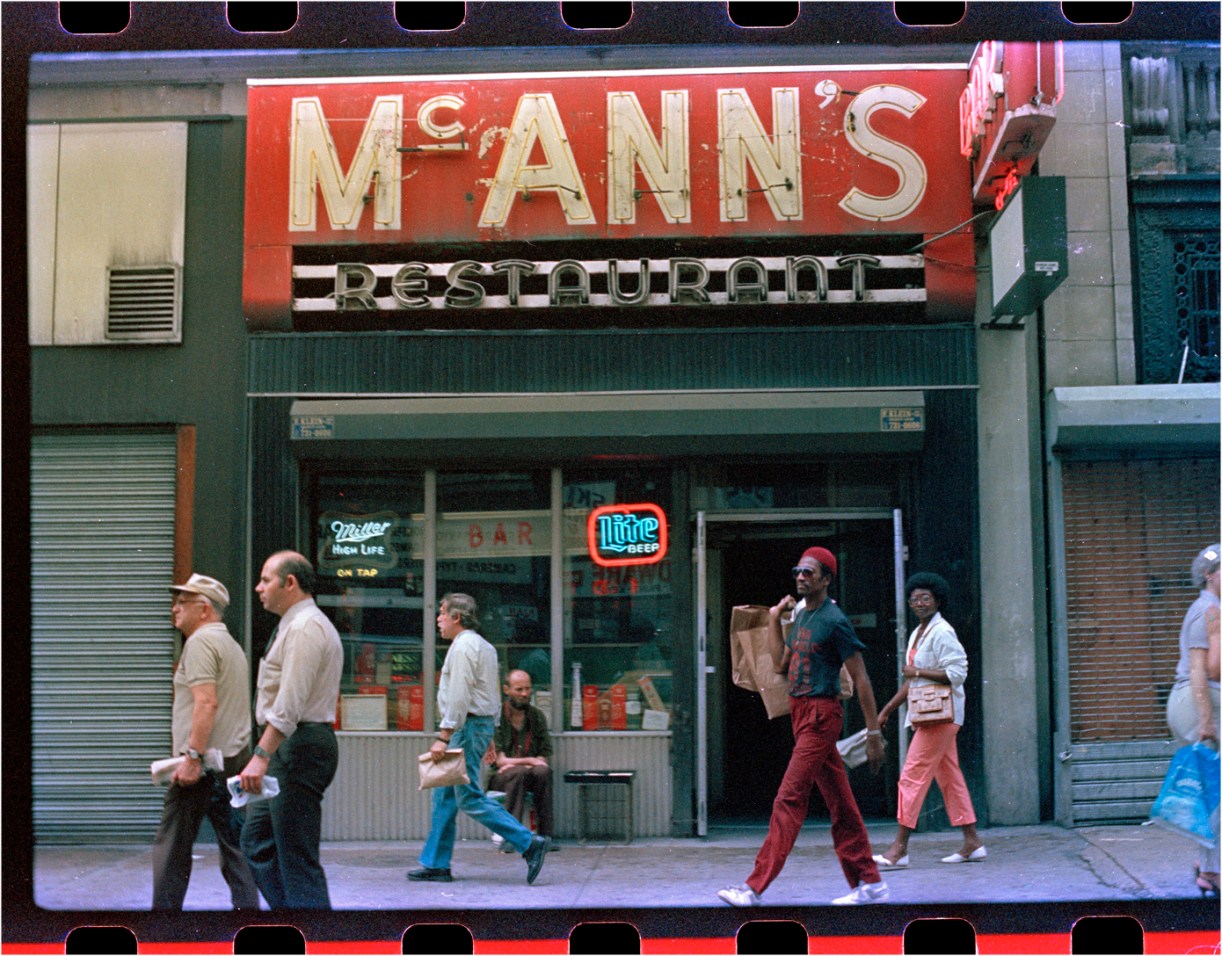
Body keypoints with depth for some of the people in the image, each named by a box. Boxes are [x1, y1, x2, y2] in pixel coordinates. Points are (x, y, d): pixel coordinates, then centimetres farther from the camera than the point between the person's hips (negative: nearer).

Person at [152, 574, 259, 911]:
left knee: (172, 846, -2)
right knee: (235, 846, 8)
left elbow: (206, 702, -21)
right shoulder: (232, 644, 20)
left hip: (203, 763, -9)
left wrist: (192, 757, -23)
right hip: (235, 758, 9)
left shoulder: (201, 641, -9)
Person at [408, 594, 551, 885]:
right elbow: (491, 696, 20)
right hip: (481, 724, 11)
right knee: (444, 796, 12)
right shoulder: (483, 645, 19)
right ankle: (435, 864, 14)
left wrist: (443, 737, -22)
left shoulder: (463, 646, -13)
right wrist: (488, 738, 22)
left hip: (467, 727, -11)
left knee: (469, 798, -10)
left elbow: (459, 698, -21)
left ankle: (530, 844, -12)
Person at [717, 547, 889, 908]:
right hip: (801, 712, 9)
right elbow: (781, 664, 20)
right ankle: (870, 884, 17)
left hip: (820, 715, -9)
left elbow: (861, 678, -12)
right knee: (840, 804, 11)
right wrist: (774, 620, 15)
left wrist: (873, 732, -13)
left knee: (789, 800, -10)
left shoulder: (834, 620, -12)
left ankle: (755, 887, -11)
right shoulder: (802, 616, 15)